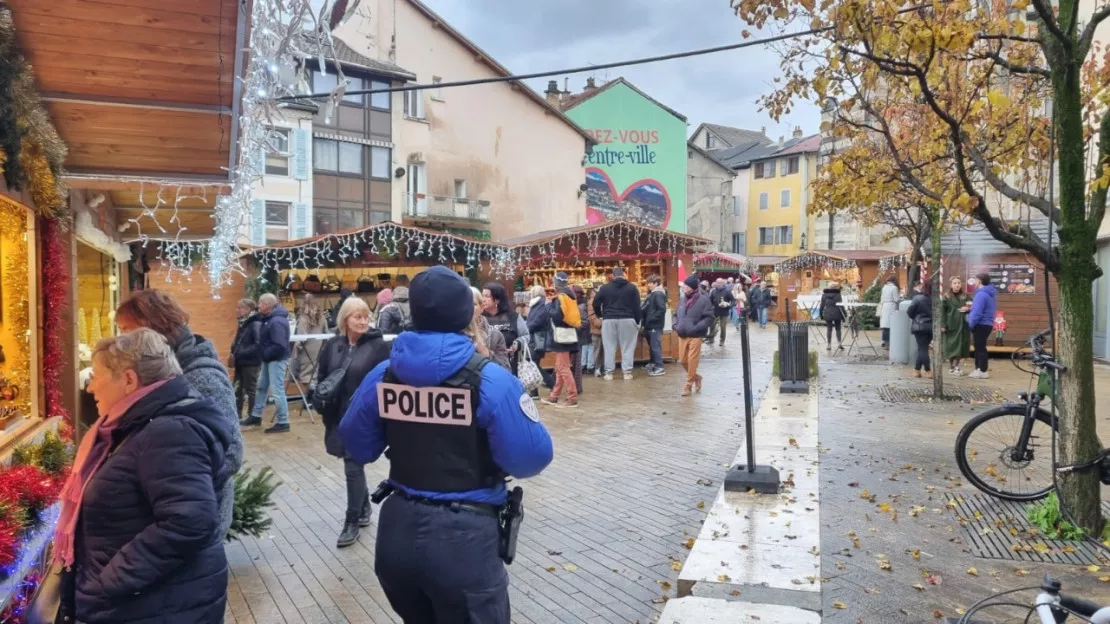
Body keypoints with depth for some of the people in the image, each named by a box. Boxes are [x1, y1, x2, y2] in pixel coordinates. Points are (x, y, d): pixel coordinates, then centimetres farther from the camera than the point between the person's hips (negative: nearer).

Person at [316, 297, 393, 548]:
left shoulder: (378, 346, -8)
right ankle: (364, 509, 35)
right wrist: (323, 403, -2)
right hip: (338, 416, 5)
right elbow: (321, 378, 12)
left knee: (353, 467, -3)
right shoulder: (332, 345, 5)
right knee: (354, 465, 17)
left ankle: (352, 522, 11)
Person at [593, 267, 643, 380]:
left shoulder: (605, 288, 4)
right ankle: (627, 372, 4)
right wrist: (637, 322, 5)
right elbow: (637, 306, 0)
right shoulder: (632, 287, 2)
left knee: (609, 347, 6)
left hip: (609, 320, 1)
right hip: (627, 320, -1)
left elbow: (595, 303, 3)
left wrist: (600, 315, 18)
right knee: (627, 347, 5)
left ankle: (609, 373, 6)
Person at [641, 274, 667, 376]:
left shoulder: (658, 294, -14)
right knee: (651, 346, 18)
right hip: (650, 325, 10)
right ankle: (653, 363, 30)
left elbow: (662, 309, -23)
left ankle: (659, 368, -5)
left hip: (655, 325, -10)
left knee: (656, 346, -8)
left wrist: (652, 319, -20)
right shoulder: (652, 294, 16)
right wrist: (645, 320, 10)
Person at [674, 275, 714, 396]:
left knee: (692, 361, -3)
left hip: (695, 336, -6)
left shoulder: (703, 300, -8)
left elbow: (709, 317, -11)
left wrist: (696, 328, -19)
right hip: (682, 336, 6)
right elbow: (677, 315, 24)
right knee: (682, 360, 10)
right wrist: (676, 326, 5)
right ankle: (696, 377, 32)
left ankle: (688, 384, 10)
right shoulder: (683, 300, 12)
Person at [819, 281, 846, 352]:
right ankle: (839, 343, 3)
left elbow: (822, 306, 7)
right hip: (837, 314, -2)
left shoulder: (824, 295, 4)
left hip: (827, 314, 2)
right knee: (838, 328, 12)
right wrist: (843, 316, 0)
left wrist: (821, 314, 15)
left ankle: (828, 345, 6)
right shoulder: (838, 295, -4)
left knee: (829, 329, 6)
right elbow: (841, 306, -5)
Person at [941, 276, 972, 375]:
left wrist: (968, 309, -4)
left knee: (961, 346, 6)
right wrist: (943, 325, -15)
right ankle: (951, 367, 8)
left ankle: (956, 366, 20)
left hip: (963, 325, 4)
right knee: (951, 347, -1)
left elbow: (971, 307, 21)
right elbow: (942, 312, -7)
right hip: (951, 325, -4)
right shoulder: (946, 297, -2)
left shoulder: (965, 297, 12)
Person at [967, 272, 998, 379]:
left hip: (981, 325, -10)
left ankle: (983, 371, 1)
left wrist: (971, 324, -13)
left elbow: (977, 312, -23)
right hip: (987, 324, 10)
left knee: (980, 348, -3)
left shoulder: (981, 294, -19)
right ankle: (979, 369, 21)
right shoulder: (991, 293, 13)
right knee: (980, 347, 16)